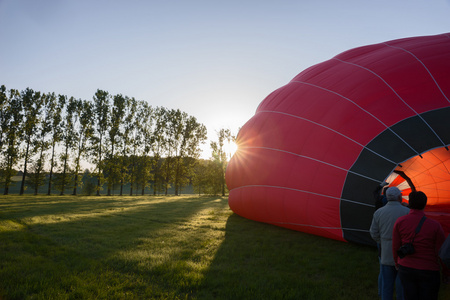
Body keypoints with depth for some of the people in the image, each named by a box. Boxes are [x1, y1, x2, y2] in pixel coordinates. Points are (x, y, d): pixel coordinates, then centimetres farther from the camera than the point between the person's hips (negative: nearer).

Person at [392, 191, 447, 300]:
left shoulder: (400, 222, -10)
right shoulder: (435, 226, -14)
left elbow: (395, 247, -3)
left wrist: (398, 263, 14)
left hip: (406, 269, 2)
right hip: (429, 271, -2)